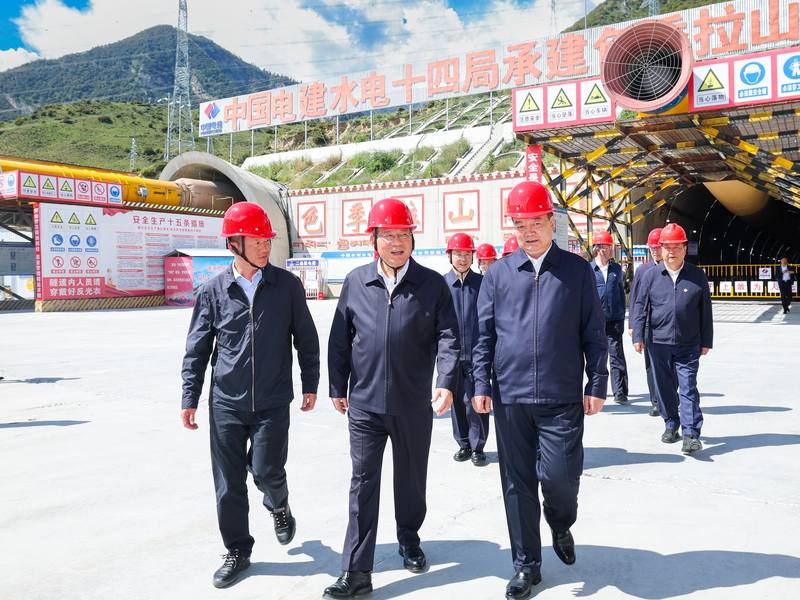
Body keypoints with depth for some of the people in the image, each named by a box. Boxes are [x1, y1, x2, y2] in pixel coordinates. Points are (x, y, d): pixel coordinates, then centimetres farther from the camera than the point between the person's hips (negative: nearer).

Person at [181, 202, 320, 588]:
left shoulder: (287, 285, 0)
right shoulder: (213, 291, 0)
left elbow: (306, 338, 8)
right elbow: (197, 349, 6)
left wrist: (310, 384, 7)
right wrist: (190, 399, 3)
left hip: (273, 402, -1)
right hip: (226, 403, 1)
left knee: (266, 472, -4)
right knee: (229, 483, 7)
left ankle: (278, 505, 33)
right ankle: (237, 551, 27)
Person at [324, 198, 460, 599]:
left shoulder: (432, 284, -1)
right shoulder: (356, 281, 3)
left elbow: (447, 337, -5)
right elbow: (340, 338, 8)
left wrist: (447, 383, -19)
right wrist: (338, 388, 8)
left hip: (413, 404, 0)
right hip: (364, 402, 0)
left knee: (411, 479, 16)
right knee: (363, 483, 2)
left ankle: (409, 541, 41)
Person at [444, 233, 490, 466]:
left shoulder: (482, 282, 3)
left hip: (477, 353, -1)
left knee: (475, 402, -1)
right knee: (457, 401, 10)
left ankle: (477, 446, 15)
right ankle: (464, 444, 25)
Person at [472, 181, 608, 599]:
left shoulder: (577, 270, 3)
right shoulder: (498, 274, 6)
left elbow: (594, 333, 5)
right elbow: (484, 333, 8)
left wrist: (596, 385, 1)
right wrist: (481, 384, 1)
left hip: (562, 397, -1)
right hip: (510, 396, 2)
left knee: (559, 475, -3)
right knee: (518, 482, 8)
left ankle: (561, 526, 33)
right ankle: (526, 565, 25)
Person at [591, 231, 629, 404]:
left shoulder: (617, 268, 11)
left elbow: (621, 292, 17)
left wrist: (622, 316, 12)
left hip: (614, 320, 2)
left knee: (617, 355, -2)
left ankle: (620, 391, 2)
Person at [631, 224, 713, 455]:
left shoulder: (697, 276, 3)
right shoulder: (651, 275, 3)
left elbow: (705, 311, 7)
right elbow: (641, 306, 4)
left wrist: (706, 341, 7)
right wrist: (638, 336, -3)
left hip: (689, 345, -1)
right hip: (659, 343, 1)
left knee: (688, 387, -5)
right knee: (665, 387, 10)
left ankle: (691, 434, -5)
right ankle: (671, 425, 27)